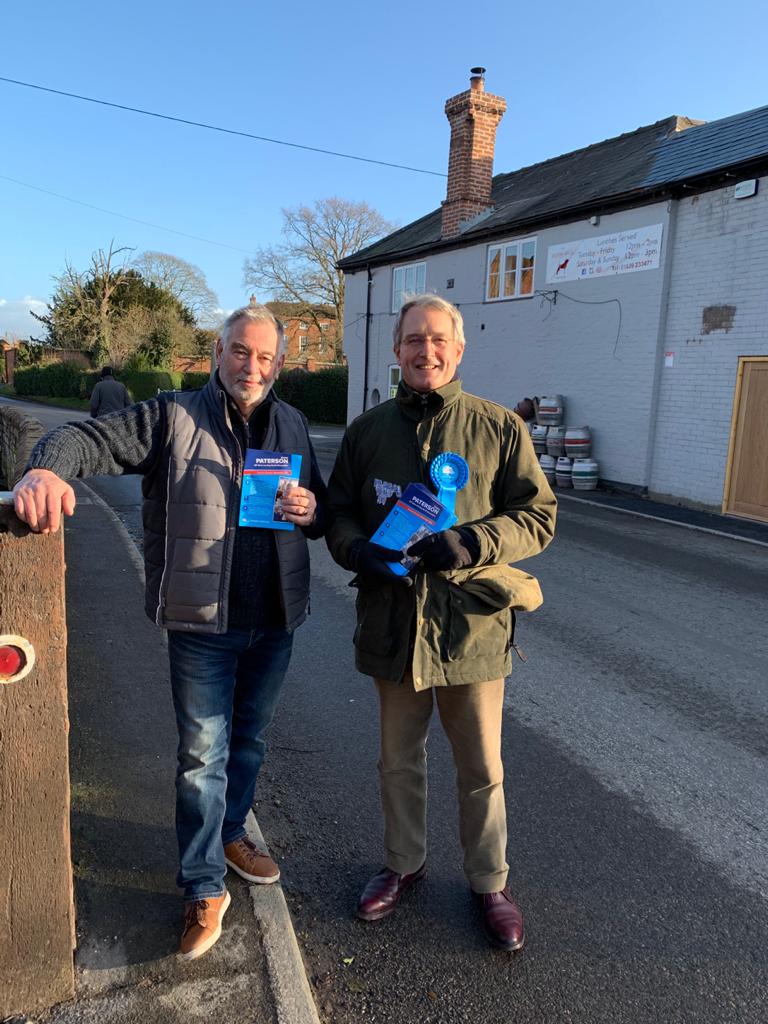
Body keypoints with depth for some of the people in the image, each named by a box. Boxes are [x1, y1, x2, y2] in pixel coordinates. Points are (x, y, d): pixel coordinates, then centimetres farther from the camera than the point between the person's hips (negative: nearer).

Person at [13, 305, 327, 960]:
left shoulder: (293, 426, 7)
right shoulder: (175, 417, -7)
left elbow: (326, 510, 15)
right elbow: (89, 438, -15)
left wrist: (311, 511, -8)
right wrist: (47, 468, -36)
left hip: (275, 620, 5)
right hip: (203, 622, -4)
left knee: (250, 740, 21)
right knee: (204, 754, 4)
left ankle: (229, 834, 45)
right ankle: (205, 890, 23)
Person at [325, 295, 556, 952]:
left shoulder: (499, 428, -3)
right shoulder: (367, 430, 5)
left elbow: (537, 516, -3)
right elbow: (339, 514, 9)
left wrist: (471, 543, -21)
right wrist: (359, 549, -14)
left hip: (471, 621, -2)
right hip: (392, 622, 3)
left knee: (482, 769, 13)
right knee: (399, 762, 20)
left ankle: (491, 882, 38)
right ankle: (404, 865, 44)